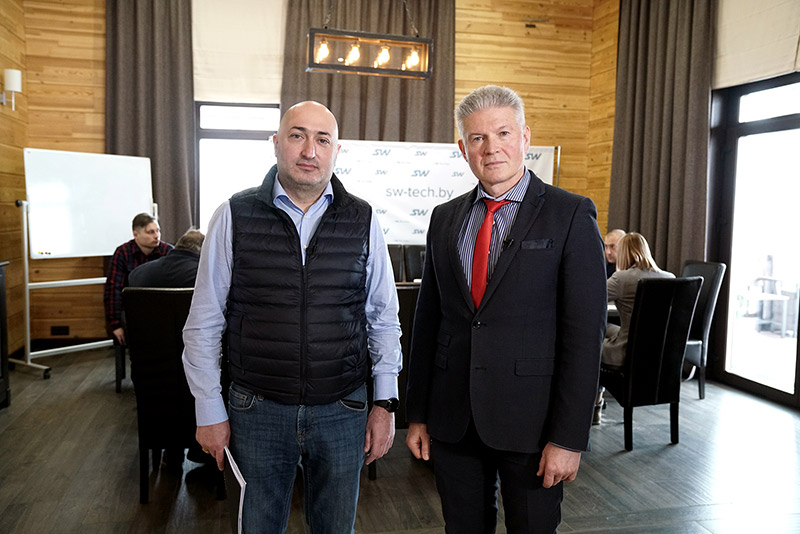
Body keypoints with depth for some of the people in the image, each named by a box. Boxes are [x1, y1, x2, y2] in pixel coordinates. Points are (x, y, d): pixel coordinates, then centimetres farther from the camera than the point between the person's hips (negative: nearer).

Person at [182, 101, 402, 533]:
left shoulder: (363, 221, -1)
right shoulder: (234, 217, -4)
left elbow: (383, 320, 4)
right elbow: (204, 324, 0)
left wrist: (384, 403, 1)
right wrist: (209, 412, 0)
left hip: (342, 411, 1)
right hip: (258, 411, 0)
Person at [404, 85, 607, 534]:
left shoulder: (571, 215, -6)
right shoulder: (445, 218, 8)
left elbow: (586, 330, -10)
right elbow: (427, 319, 9)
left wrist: (569, 437, -13)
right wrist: (418, 413, 8)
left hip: (531, 419, -4)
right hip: (453, 419, 4)